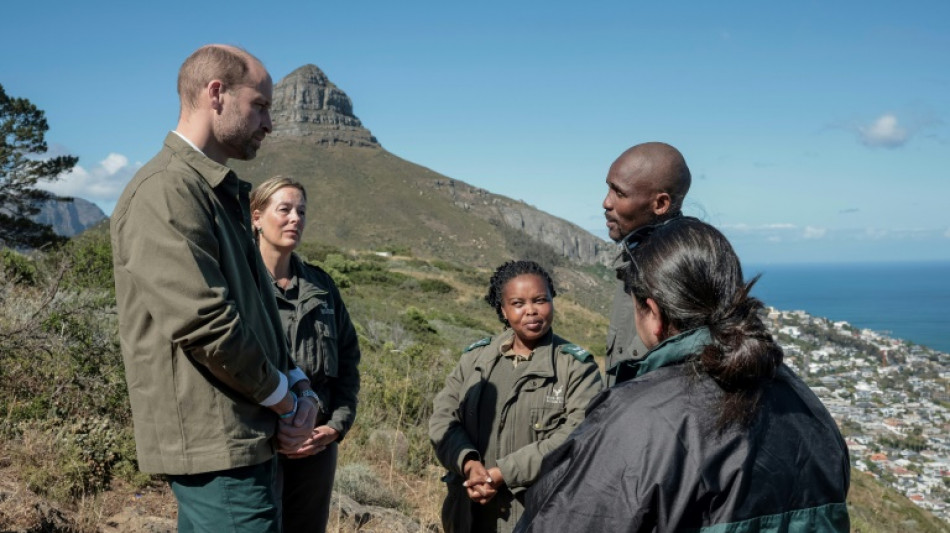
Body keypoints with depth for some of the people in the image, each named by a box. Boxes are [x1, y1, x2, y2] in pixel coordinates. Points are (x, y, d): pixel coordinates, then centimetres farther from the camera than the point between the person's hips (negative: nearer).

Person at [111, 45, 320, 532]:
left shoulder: (222, 194, 16)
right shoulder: (166, 190, -15)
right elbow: (204, 323, -23)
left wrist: (298, 386, 2)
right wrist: (285, 398, -10)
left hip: (241, 437, 9)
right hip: (214, 443, -9)